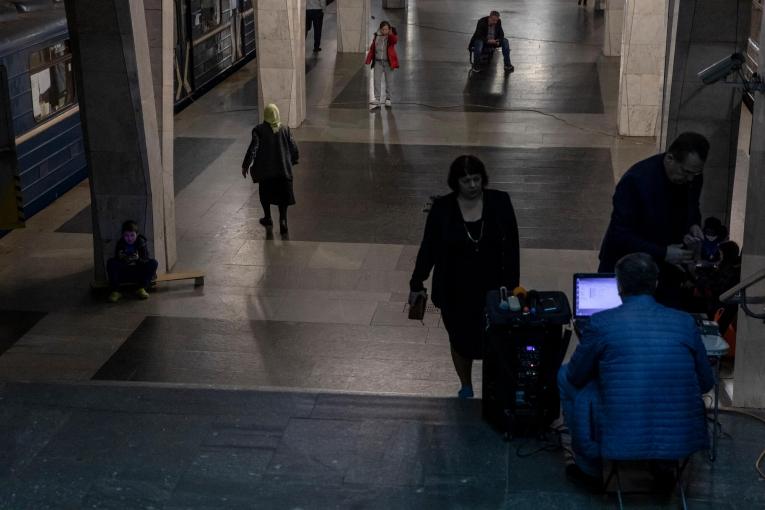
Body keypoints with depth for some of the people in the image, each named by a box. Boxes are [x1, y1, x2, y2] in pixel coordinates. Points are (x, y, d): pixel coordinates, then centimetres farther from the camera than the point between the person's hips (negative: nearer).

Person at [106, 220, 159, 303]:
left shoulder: (142, 243, -4)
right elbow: (117, 259, -10)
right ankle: (115, 291, -26)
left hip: (139, 273, 0)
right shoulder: (120, 244, -1)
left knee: (153, 263, -24)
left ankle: (142, 288, -23)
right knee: (111, 263, -24)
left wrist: (138, 259, -36)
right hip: (124, 274, 1)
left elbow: (146, 259, -15)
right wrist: (122, 259, -33)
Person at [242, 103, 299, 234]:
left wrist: (245, 165, -5)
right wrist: (293, 160, 22)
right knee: (283, 196, 7)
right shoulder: (284, 129, -1)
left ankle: (268, 218, 30)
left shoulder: (259, 130, -10)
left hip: (265, 169, -1)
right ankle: (283, 220, -9)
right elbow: (293, 148, 3)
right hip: (283, 168, 1)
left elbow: (253, 149, -14)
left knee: (265, 194, 20)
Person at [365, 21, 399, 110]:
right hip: (378, 62, 2)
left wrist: (391, 34, -46)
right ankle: (377, 100, -6)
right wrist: (369, 60, 2)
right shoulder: (376, 36, 6)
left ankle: (388, 99, 18)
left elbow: (395, 40, -27)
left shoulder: (392, 37, -3)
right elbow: (372, 48, 9)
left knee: (389, 81, 6)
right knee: (376, 80, -4)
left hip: (388, 62, -2)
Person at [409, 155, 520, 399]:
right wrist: (416, 284, 5)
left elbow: (511, 246, -2)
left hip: (492, 288, 0)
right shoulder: (442, 208, -11)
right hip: (455, 292, 1)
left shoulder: (499, 202, -10)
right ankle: (466, 387, 39)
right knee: (461, 341, 16)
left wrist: (512, 286, -2)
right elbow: (428, 247, -1)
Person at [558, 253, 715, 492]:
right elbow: (706, 383, 11)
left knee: (565, 375, 18)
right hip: (684, 439, 4)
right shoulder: (685, 322, 0)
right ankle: (665, 465, 29)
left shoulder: (600, 323, -9)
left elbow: (576, 377, 6)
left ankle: (591, 468, 25)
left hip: (621, 441, -3)